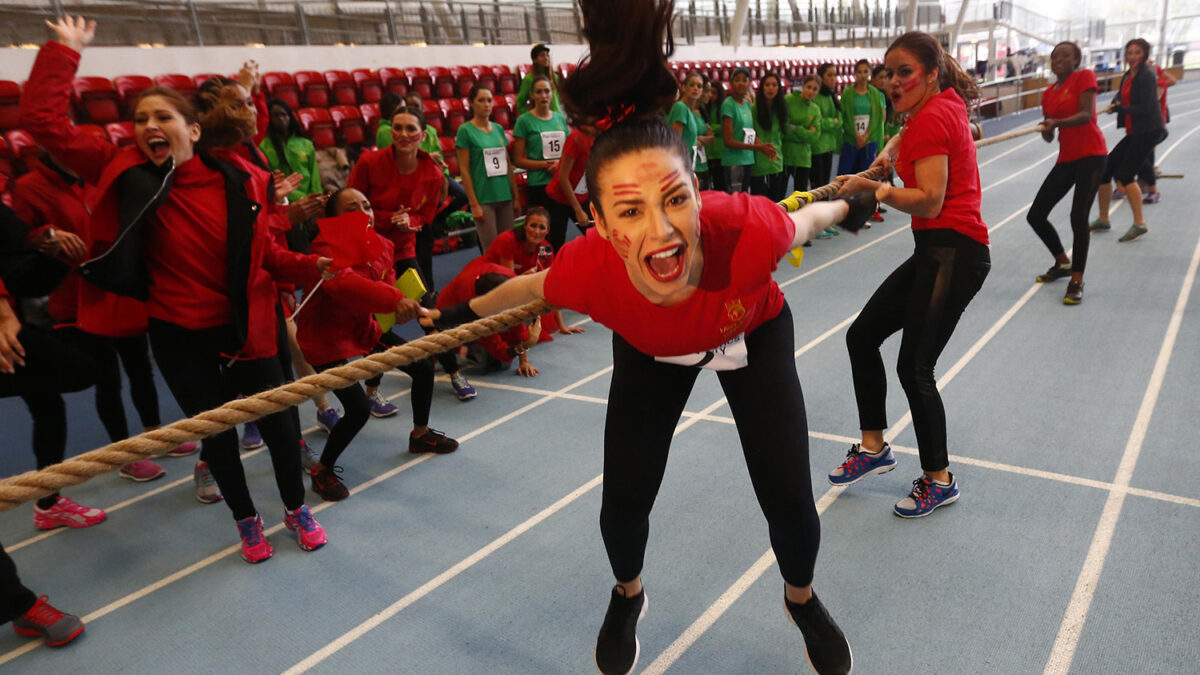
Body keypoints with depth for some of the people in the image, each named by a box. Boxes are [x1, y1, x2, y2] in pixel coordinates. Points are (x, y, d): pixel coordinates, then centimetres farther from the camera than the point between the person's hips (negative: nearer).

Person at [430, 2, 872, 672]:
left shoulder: (746, 228, -44)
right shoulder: (588, 268, -39)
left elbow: (804, 220, -18)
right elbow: (533, 286, -14)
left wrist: (848, 208, 5)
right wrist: (464, 313, 4)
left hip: (754, 335, 0)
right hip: (651, 354, 1)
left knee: (790, 503, -3)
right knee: (623, 503, 0)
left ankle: (803, 600, 35)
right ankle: (628, 598, 39)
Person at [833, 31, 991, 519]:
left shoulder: (932, 117, -15)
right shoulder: (945, 104, 13)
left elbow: (930, 201, -22)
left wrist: (873, 188, -13)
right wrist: (891, 152, 23)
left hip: (953, 253, -10)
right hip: (934, 252, 10)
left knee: (914, 367, -8)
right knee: (862, 336, 10)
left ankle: (938, 481, 9)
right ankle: (873, 448, 21)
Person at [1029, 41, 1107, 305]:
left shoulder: (1084, 77, -4)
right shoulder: (1048, 93, 13)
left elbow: (1086, 114, -17)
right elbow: (1048, 136, 9)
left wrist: (1057, 123, -33)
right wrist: (1046, 130, -14)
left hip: (1090, 154, -7)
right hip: (1066, 158, 7)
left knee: (1078, 216, -17)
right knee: (1035, 215, 3)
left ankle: (1077, 281, -7)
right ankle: (1063, 263, 26)